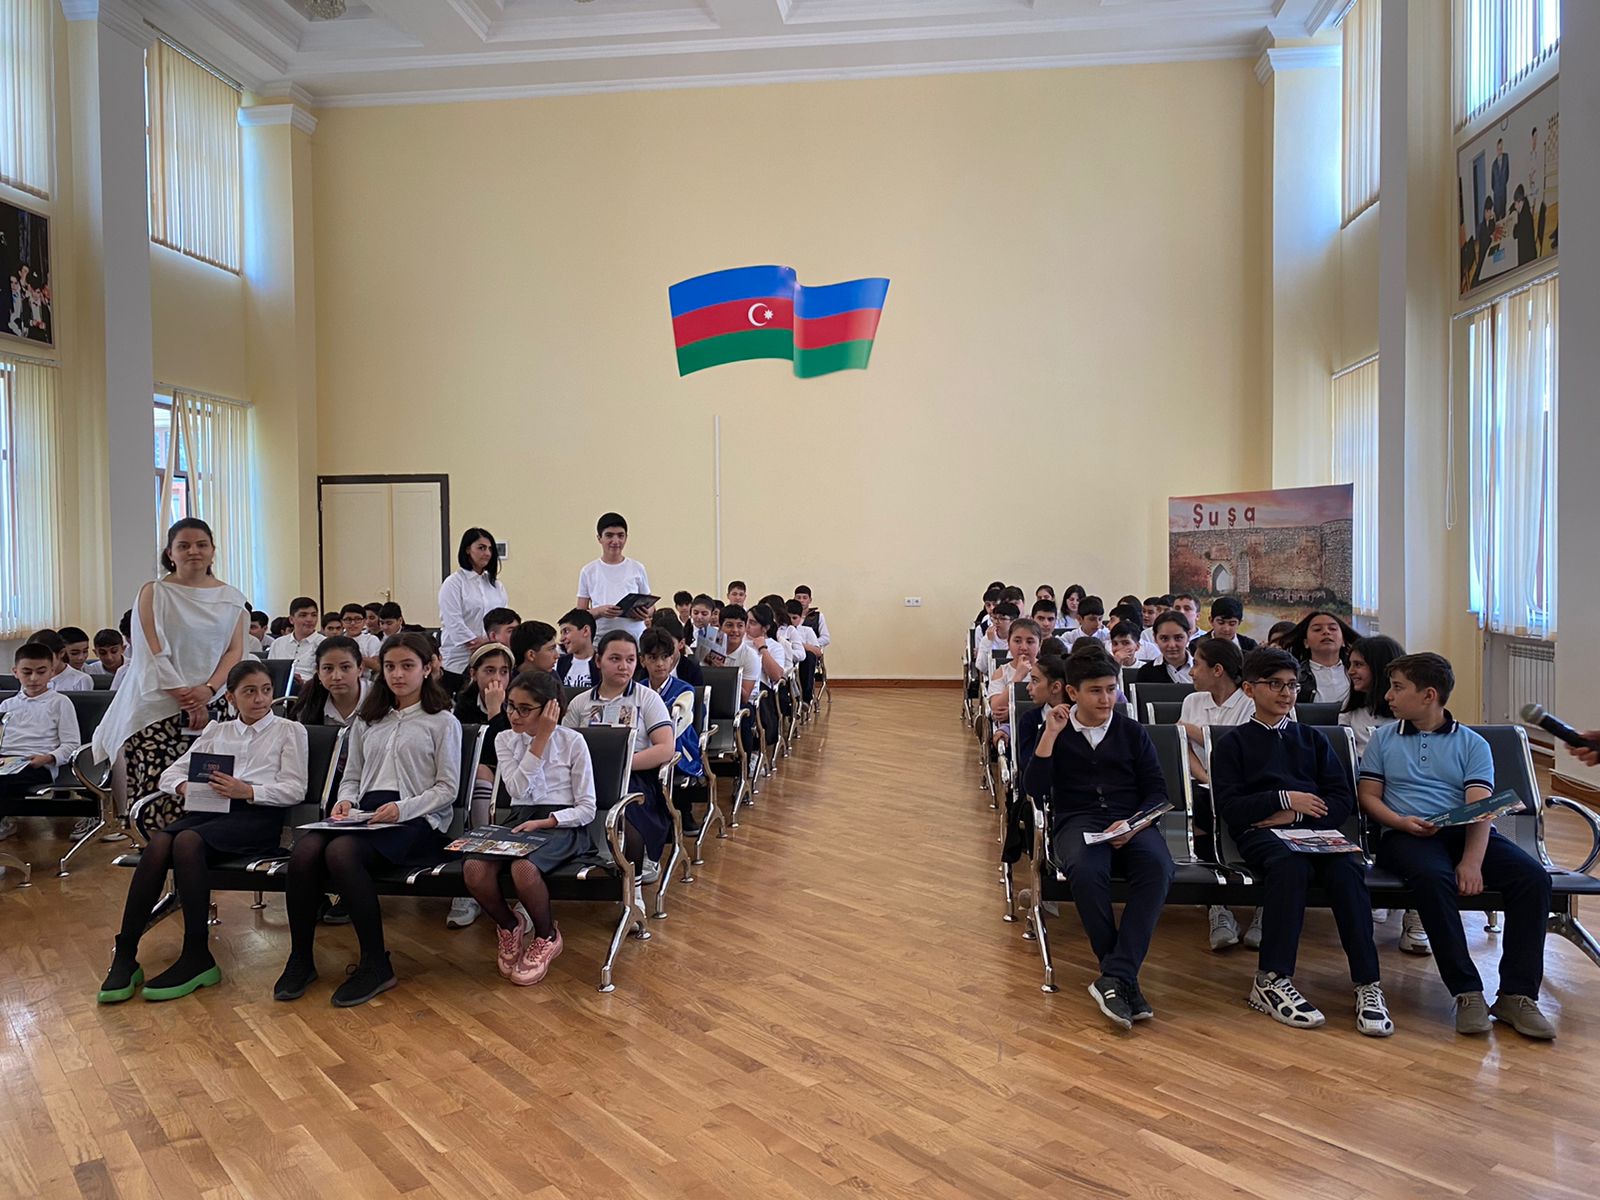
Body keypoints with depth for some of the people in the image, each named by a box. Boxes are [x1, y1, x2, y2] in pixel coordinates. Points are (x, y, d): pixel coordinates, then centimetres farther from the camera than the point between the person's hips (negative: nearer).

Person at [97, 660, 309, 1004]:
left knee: (188, 841, -33)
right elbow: (170, 772, 21)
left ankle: (197, 958, -27)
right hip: (209, 809, 4)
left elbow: (295, 790, 2)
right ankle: (124, 957, -28)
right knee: (159, 842, -29)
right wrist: (185, 787, -3)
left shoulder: (289, 730, 14)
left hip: (257, 815, -4)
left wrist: (247, 790, -14)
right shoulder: (217, 730, 28)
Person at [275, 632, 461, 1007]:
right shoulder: (366, 722, 25)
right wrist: (345, 800, 0)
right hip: (364, 814, 5)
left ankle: (376, 965, -23)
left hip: (416, 820, -5)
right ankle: (300, 959, -12)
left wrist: (403, 809, -15)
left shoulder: (443, 722, 8)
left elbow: (447, 788, 1)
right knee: (304, 850, -27)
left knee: (341, 852, -34)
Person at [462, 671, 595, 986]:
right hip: (518, 823, 4)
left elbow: (586, 809, -2)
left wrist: (543, 822, -17)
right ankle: (509, 926, 3)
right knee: (473, 869, -28)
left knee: (523, 868, -36)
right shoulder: (505, 740, 9)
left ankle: (547, 936, -4)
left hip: (562, 826, -4)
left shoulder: (572, 741, -1)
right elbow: (518, 789, -9)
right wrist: (541, 738, -12)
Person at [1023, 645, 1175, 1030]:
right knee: (1086, 871, -38)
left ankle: (1115, 978, -33)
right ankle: (1124, 978, -24)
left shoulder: (1133, 733, 16)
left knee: (1158, 867, -34)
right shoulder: (1056, 733, 13)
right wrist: (1051, 734, -7)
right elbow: (1035, 789, 0)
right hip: (1077, 822, -1)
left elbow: (1157, 791, 9)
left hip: (1131, 823, 2)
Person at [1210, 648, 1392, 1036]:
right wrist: (1285, 799, -4)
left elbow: (1343, 801, 13)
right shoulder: (1233, 743, 15)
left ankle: (1367, 984, -31)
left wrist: (1296, 815, -4)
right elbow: (1227, 807, 2)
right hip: (1260, 833, -3)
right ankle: (1272, 980, -33)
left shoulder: (1312, 740, 25)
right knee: (1291, 864, -37)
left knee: (1347, 868, -31)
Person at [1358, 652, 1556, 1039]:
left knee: (1533, 877, -25)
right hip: (1406, 835, -1)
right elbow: (1369, 796, 12)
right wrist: (1401, 822, -11)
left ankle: (1516, 995, -21)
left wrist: (1472, 861, -18)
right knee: (1433, 877, -36)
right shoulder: (1383, 739, 18)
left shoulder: (1472, 744, 14)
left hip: (1465, 832, 2)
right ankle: (1467, 992, -29)